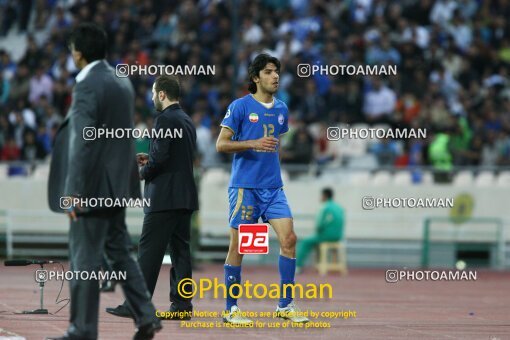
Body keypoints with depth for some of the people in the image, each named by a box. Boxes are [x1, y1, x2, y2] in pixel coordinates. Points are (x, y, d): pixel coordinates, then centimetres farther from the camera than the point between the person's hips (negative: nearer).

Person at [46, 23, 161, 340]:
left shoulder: (87, 87, -17)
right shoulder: (123, 82, 9)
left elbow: (81, 143, -21)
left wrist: (74, 191, -21)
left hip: (93, 187, -9)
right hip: (118, 184, 9)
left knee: (85, 259, -2)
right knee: (119, 252, 16)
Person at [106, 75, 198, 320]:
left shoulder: (164, 120, -12)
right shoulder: (187, 121, 16)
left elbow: (160, 158, -20)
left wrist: (143, 173, -3)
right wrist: (150, 160, 16)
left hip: (164, 197, -9)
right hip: (185, 197, 9)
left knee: (149, 251, -6)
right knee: (180, 250, 7)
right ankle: (182, 306, 5)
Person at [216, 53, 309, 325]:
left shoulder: (281, 109, 13)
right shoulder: (240, 106, -5)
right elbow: (221, 144, -8)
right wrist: (254, 144, -19)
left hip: (273, 187, 5)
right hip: (244, 187, -5)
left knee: (288, 238, -6)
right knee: (238, 246, -1)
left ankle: (285, 305, 2)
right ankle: (231, 308, 8)